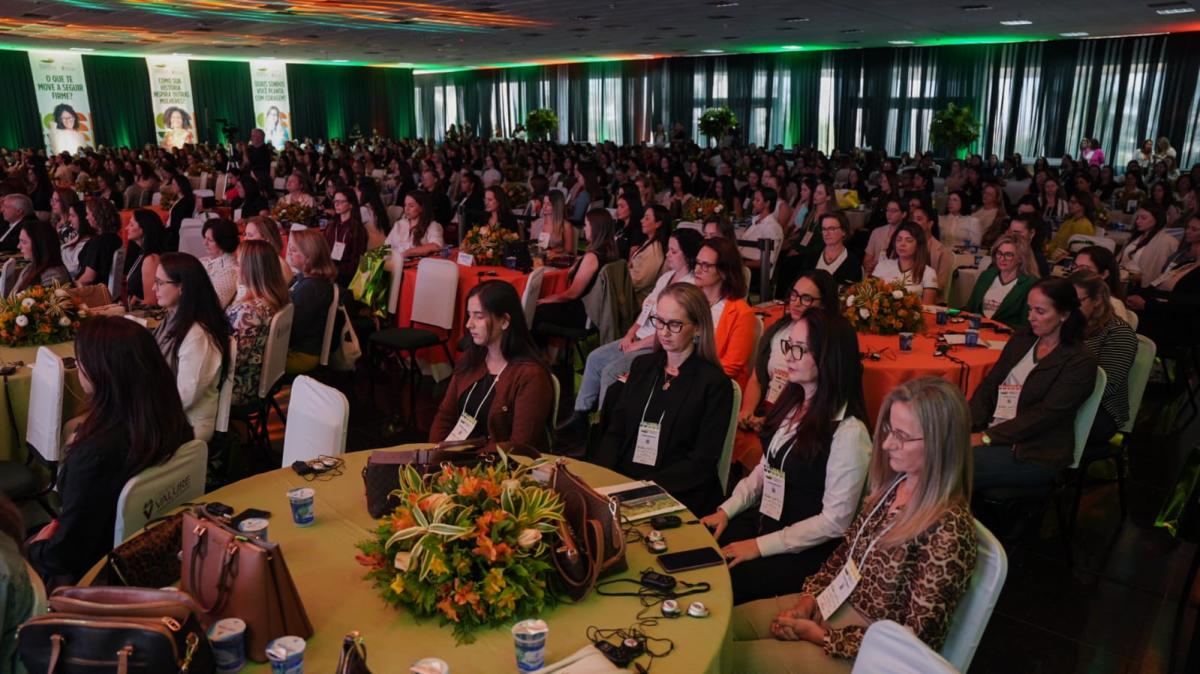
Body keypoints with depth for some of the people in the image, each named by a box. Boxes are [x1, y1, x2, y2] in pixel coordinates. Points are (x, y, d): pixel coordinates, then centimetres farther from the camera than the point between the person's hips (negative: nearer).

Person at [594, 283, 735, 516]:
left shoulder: (714, 383, -4)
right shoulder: (642, 365, 13)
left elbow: (703, 462, -8)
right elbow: (615, 431, 11)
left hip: (678, 496, -5)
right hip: (620, 481, 5)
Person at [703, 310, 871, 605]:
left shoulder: (849, 432, -20)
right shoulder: (793, 405, 6)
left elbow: (834, 520, -18)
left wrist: (761, 546, -17)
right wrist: (726, 511, 2)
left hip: (805, 551, -7)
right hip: (762, 522, 7)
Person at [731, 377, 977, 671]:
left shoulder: (948, 531, -26)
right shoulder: (891, 485, -1)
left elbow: (914, 639, -21)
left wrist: (824, 636, -17)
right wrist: (809, 598, -5)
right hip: (832, 604, 7)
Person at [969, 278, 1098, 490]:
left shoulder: (1080, 362, -7)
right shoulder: (1021, 340, 13)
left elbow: (1045, 415, -15)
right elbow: (988, 386, 8)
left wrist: (986, 438, -20)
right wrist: (966, 426, -9)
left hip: (1036, 453, -6)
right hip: (991, 431, 6)